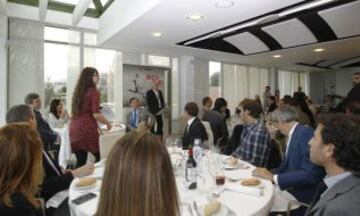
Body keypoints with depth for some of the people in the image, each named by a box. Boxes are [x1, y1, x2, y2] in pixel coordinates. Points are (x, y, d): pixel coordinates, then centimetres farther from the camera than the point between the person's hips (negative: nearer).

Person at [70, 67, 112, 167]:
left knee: (80, 161, 11)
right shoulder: (94, 91, -8)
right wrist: (108, 123, 1)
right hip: (87, 129, -7)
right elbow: (96, 114, -15)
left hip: (74, 128, 7)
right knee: (100, 157, 7)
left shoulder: (77, 91, 13)